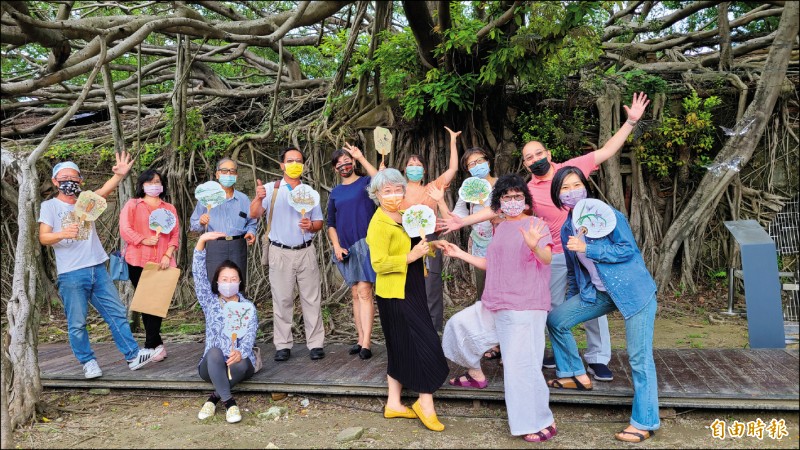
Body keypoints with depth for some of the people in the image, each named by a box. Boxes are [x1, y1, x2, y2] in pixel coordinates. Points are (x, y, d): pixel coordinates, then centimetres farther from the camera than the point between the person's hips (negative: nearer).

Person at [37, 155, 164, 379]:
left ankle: (133, 355, 11)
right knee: (77, 323, 3)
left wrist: (119, 175, -29)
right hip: (71, 275, -4)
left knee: (117, 313, 5)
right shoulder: (49, 206, 3)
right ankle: (88, 362, 17)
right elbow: (43, 237, -7)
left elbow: (104, 190, -10)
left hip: (98, 269, 4)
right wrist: (63, 234, -28)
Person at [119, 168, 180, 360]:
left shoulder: (169, 208, 18)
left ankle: (151, 346, 2)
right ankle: (157, 345, 7)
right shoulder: (132, 205, 11)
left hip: (162, 263, 1)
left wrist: (168, 255, -5)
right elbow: (125, 229, -2)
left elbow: (175, 234, 9)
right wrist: (144, 240, -14)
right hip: (138, 262, -1)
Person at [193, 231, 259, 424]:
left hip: (240, 363, 0)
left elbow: (249, 335, -12)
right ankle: (228, 401, -30)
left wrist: (240, 352, -36)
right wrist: (201, 241, -19)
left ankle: (214, 397, -16)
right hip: (211, 365, 0)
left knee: (241, 363, -35)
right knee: (214, 352, -34)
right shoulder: (210, 302, 7)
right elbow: (198, 274, -6)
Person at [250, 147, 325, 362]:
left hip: (306, 251, 2)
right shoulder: (271, 189, 3)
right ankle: (283, 345, 10)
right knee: (282, 300, 2)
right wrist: (258, 199, -31)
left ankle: (315, 344, 8)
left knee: (311, 299, 2)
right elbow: (254, 214, -10)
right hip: (280, 253, -2)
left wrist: (311, 226, -11)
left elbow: (319, 222, 12)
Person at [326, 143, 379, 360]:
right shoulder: (335, 193, 14)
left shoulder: (365, 182, 2)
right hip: (346, 248, 5)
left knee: (364, 292, -11)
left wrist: (361, 158, -19)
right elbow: (331, 223, 15)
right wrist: (336, 247, 1)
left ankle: (366, 344, -12)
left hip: (365, 244, -5)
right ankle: (360, 340, 14)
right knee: (356, 294, 9)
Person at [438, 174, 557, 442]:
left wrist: (534, 245, -45)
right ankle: (476, 375, 37)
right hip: (494, 305, 8)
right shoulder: (500, 228, 14)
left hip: (525, 307, -8)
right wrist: (459, 254, 19)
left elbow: (547, 258, -24)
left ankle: (542, 423, 4)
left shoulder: (535, 224, -8)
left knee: (520, 364, -11)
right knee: (459, 325, 17)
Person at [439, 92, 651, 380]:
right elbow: (496, 209, -3)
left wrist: (631, 122, 0)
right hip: (555, 256, 0)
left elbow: (607, 151, 4)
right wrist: (462, 222, -9)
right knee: (554, 308, 9)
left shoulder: (572, 168, 1)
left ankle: (597, 359, 14)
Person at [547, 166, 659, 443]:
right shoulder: (567, 229, 6)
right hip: (598, 293, 7)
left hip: (633, 290, -7)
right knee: (556, 319, 5)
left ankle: (645, 423, 4)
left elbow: (628, 249, -18)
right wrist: (571, 303, 22)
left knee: (639, 357, -6)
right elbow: (573, 271, 17)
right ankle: (577, 375, 21)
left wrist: (587, 249, -22)